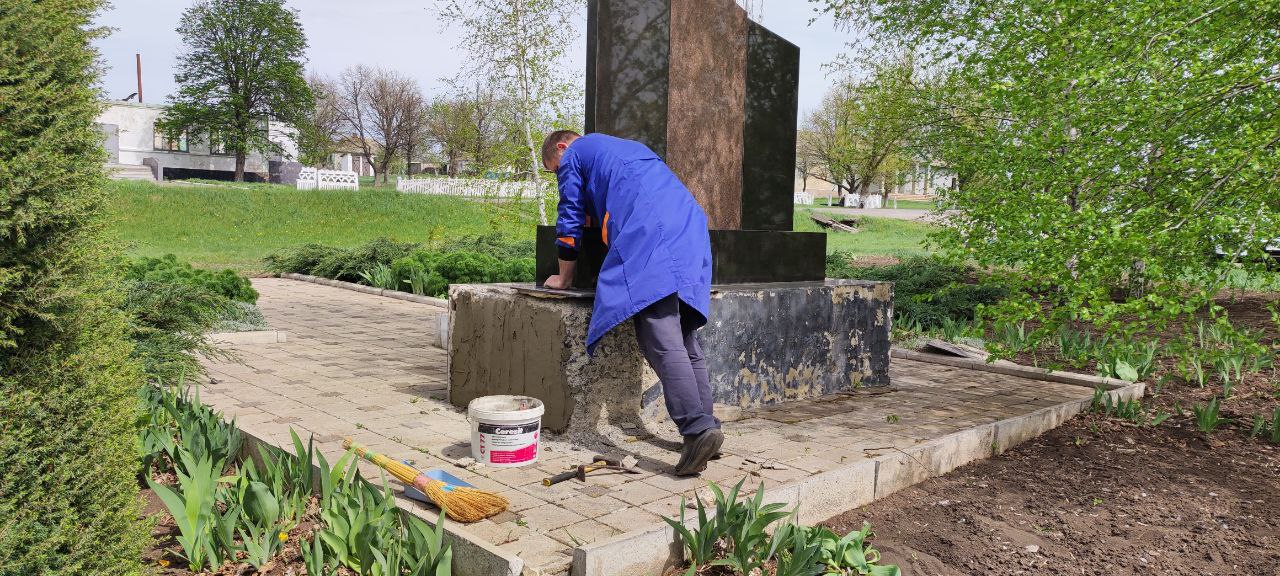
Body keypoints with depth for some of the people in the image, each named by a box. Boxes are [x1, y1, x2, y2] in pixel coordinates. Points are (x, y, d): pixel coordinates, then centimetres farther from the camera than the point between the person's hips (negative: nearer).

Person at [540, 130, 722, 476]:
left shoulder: (574, 154, 17)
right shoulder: (629, 148, 39)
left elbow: (570, 220, 16)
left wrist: (563, 278, 26)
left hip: (649, 236, -8)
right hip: (692, 230, 8)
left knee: (661, 339, -17)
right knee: (684, 337, 8)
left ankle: (698, 428, -29)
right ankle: (705, 425, 6)